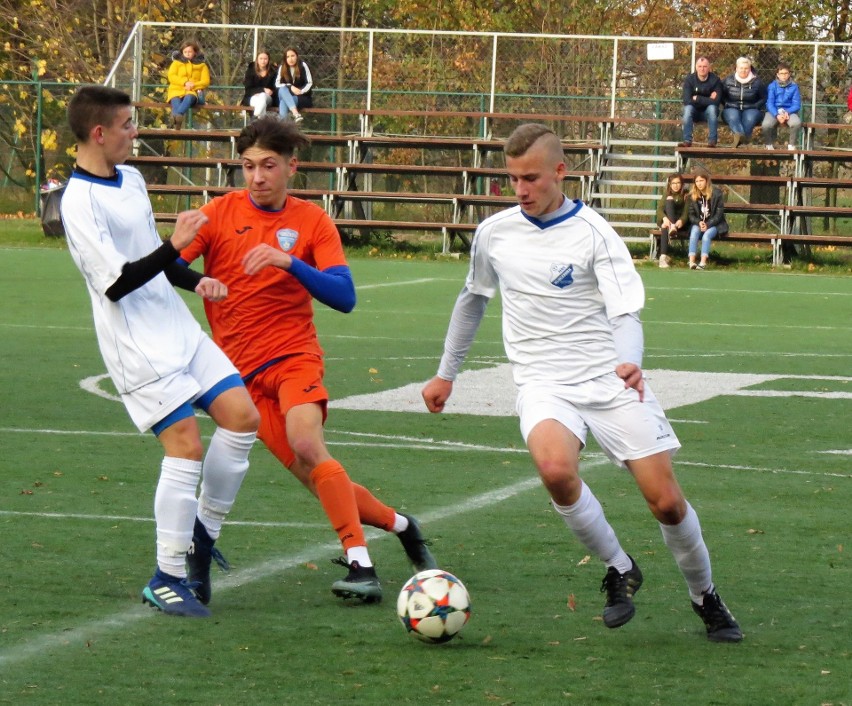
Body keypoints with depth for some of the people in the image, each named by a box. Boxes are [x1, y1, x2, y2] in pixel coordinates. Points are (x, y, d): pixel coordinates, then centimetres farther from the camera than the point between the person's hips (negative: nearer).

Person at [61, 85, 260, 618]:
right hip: (138, 347, -9)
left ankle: (202, 533, 16)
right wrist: (175, 247, -28)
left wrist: (196, 281, 7)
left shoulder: (131, 179, 12)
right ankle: (168, 579, -2)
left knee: (243, 418, 0)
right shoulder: (79, 201, -17)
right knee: (186, 446, -12)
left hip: (179, 328, 9)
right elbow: (116, 283, -23)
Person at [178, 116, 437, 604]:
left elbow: (345, 297, -8)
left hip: (293, 356, -2)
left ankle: (361, 566, -30)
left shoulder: (312, 220, 2)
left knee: (306, 443, -29)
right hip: (242, 371, 2)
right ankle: (399, 524, 22)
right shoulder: (220, 214, 2)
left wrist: (289, 261, -23)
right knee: (320, 480, -4)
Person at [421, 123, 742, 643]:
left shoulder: (593, 234, -6)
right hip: (545, 384, 2)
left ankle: (706, 597, 21)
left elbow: (626, 312, -15)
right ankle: (619, 571, -7)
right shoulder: (494, 234, 6)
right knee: (555, 468, -32)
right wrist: (447, 373, 29)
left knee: (665, 500, -8)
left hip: (610, 381, -2)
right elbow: (473, 299, 25)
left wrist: (630, 362, -36)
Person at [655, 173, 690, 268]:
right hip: (666, 220, 2)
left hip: (679, 223, -2)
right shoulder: (667, 195, 12)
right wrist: (664, 218, -27)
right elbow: (659, 209, -3)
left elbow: (686, 213, -4)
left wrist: (681, 221, -27)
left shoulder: (685, 196, 7)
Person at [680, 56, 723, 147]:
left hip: (708, 112, -1)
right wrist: (707, 100, -21)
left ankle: (712, 141, -34)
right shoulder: (689, 79, -9)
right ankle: (687, 140, -35)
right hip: (694, 112, 1)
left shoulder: (715, 80, -12)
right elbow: (687, 101, -20)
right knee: (688, 108, -30)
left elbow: (716, 101, -22)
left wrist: (697, 98, -19)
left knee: (712, 107, -32)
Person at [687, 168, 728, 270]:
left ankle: (703, 262, -42)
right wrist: (699, 222, -15)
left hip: (714, 224, -3)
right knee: (694, 234, -30)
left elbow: (719, 213, -7)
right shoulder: (692, 195, 4)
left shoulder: (716, 193, -6)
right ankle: (691, 261, -41)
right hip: (698, 223, 3)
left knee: (706, 235, -33)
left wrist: (708, 225, -18)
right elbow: (691, 215, 5)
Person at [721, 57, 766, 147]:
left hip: (751, 109, 0)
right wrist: (727, 104, 3)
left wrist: (754, 107, -2)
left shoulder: (757, 82, 6)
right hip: (732, 109, 0)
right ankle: (740, 134, -63)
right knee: (733, 117, -37)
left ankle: (738, 137, -51)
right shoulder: (728, 81, 10)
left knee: (749, 118, -37)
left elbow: (763, 98, 12)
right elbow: (722, 96, 19)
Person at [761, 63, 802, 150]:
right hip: (774, 111, -1)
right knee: (766, 125, -32)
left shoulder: (794, 86, 3)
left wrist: (787, 112, -18)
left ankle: (792, 145, -8)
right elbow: (769, 103, -3)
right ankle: (769, 145, -1)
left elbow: (797, 105, 1)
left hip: (789, 111, 1)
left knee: (797, 123, -33)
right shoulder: (772, 86, 2)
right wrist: (777, 115, -20)